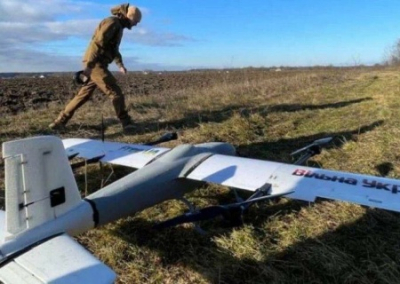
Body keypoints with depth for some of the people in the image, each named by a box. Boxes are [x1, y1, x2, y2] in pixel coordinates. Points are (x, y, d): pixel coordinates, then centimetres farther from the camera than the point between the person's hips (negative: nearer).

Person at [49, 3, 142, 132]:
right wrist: (89, 65, -25)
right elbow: (97, 43, -20)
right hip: (95, 64, -10)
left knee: (84, 94, 11)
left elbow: (113, 48, 26)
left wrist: (120, 64, 12)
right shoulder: (112, 22, -11)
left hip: (97, 64, 10)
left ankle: (60, 121, 17)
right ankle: (126, 123, 1)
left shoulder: (118, 26, 20)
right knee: (115, 92, -7)